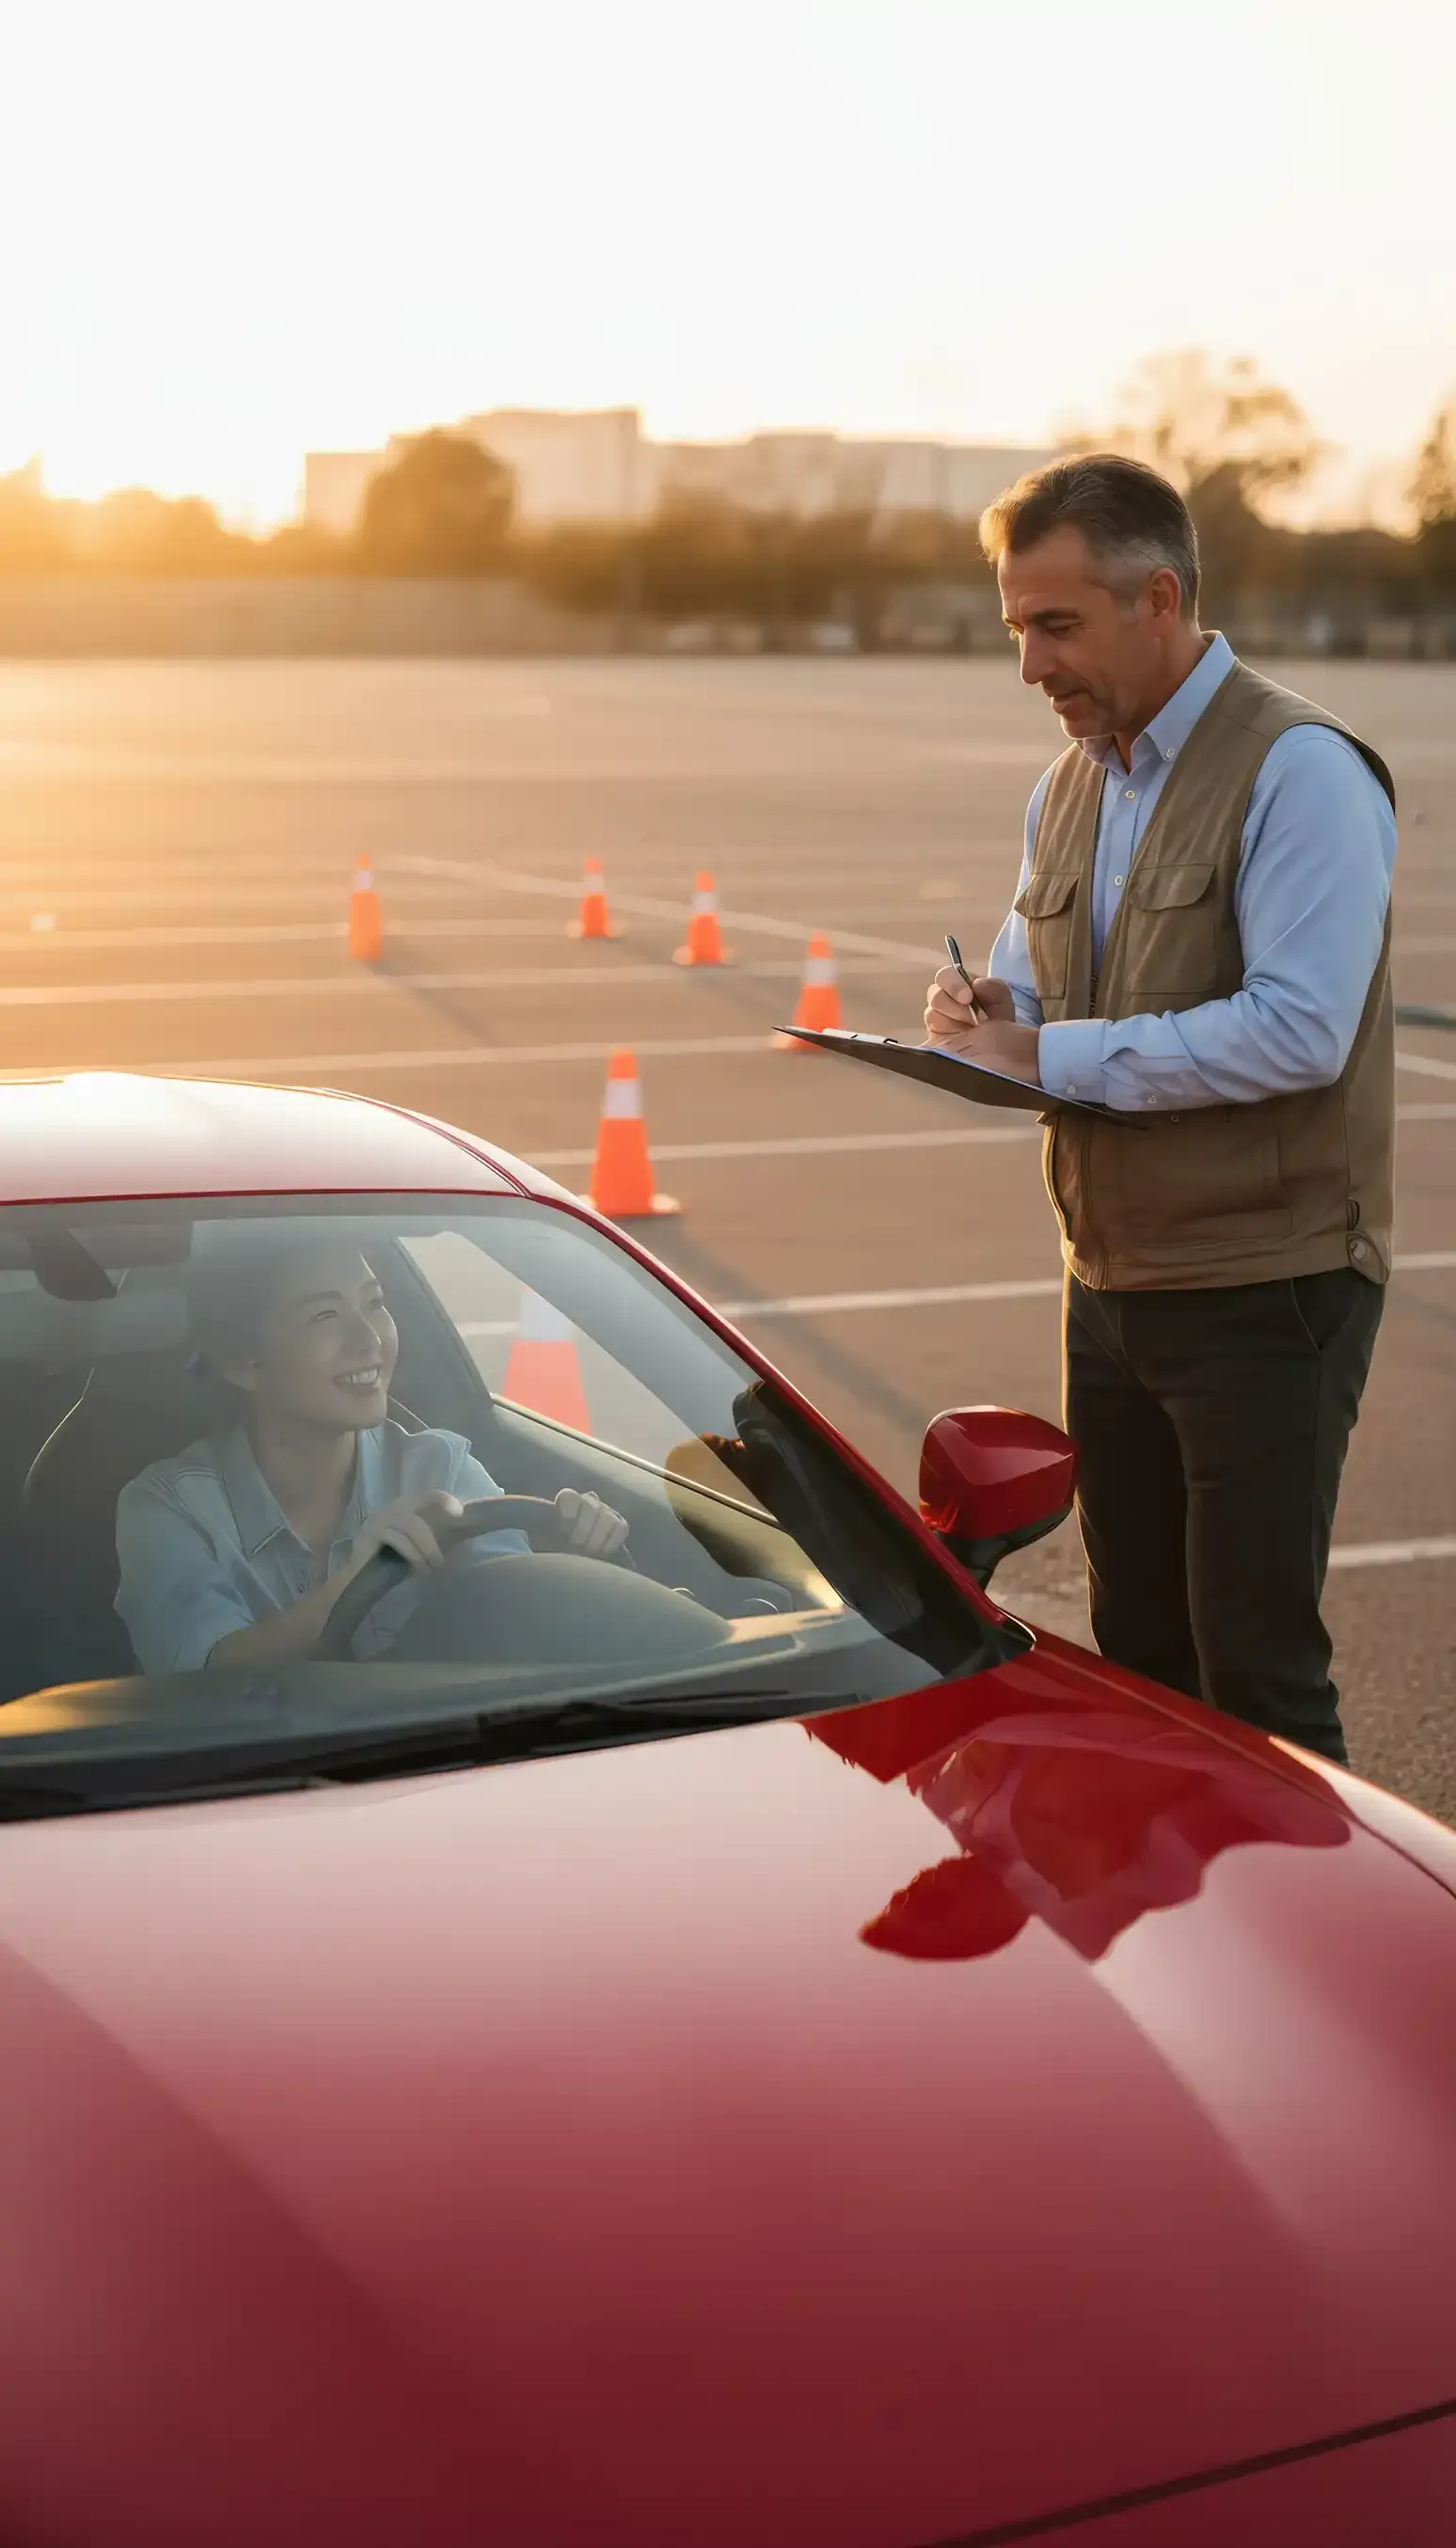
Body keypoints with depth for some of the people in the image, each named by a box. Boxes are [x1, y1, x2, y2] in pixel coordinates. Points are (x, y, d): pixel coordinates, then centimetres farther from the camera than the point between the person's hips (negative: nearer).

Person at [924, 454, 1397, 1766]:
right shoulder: (1069, 787, 13)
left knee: (1258, 1676, -4)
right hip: (1114, 1282, 8)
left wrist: (1052, 1055, -20)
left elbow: (1298, 1029, -23)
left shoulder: (1300, 770, -13)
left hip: (1266, 1282, -8)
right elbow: (1031, 984, 21)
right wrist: (987, 1018, -4)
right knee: (1140, 1667, 15)